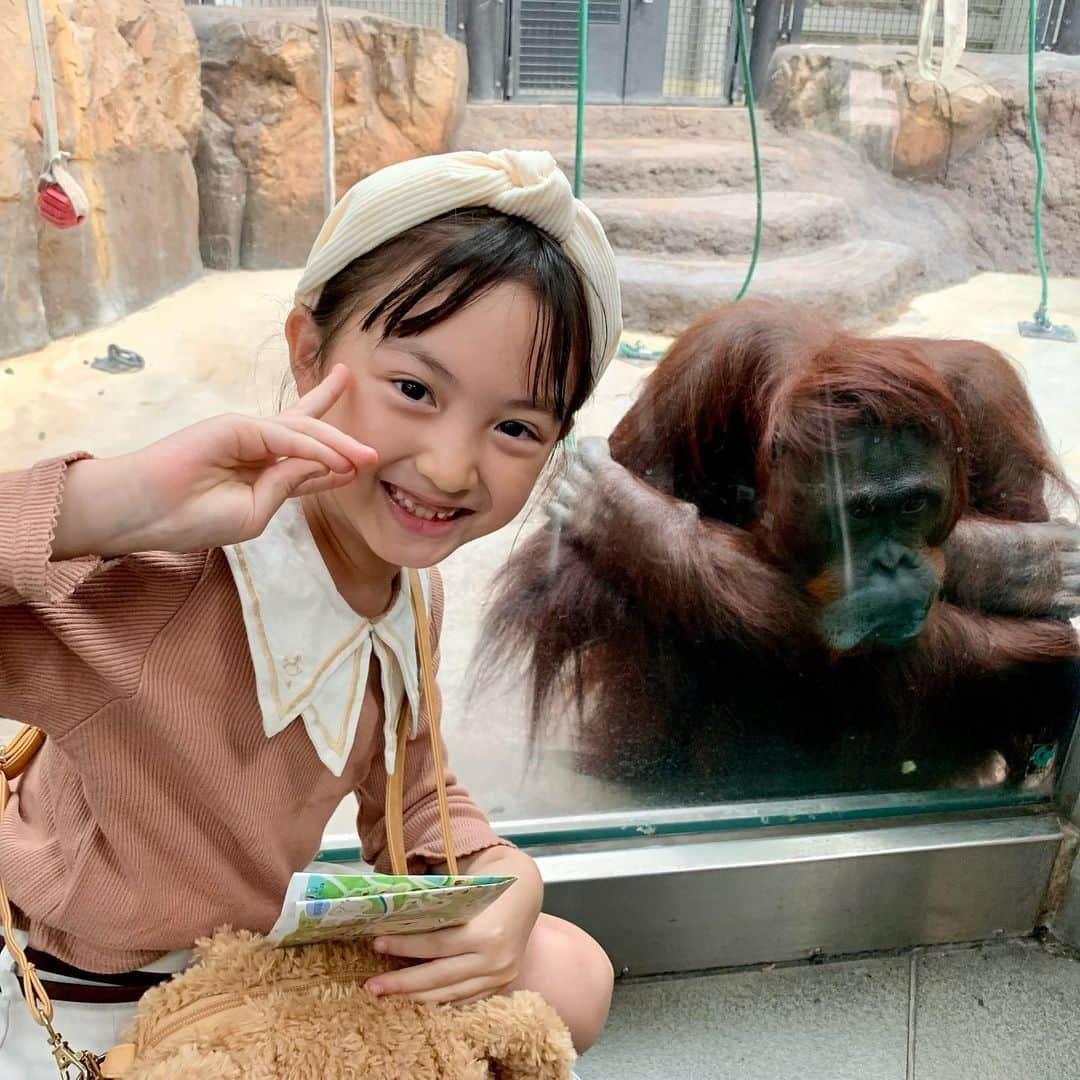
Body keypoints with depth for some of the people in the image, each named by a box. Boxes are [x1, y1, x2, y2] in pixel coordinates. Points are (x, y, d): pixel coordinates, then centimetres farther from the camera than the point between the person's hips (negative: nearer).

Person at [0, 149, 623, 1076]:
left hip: (255, 959, 6)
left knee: (573, 980, 4)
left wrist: (504, 882, -22)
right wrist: (117, 503, -53)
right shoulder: (151, 593, -37)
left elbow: (411, 799, -2)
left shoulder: (412, 591, -12)